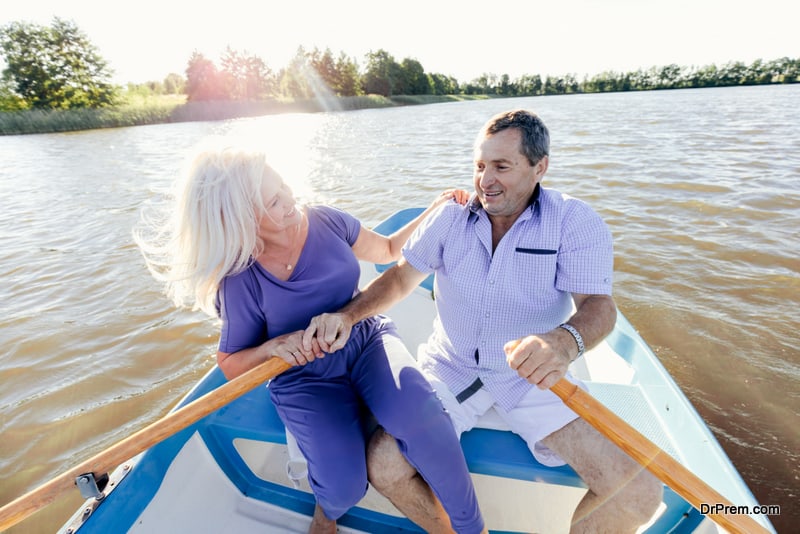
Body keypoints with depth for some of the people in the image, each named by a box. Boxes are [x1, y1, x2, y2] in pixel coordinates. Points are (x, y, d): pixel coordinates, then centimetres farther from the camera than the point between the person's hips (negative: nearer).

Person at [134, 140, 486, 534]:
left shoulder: (325, 221, -5)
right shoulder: (240, 283, -14)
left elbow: (388, 251, 9)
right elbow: (230, 366, -1)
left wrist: (436, 210, 1)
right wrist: (273, 347, -22)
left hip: (367, 339, 2)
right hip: (305, 379, -1)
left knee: (421, 418, -28)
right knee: (345, 486, -22)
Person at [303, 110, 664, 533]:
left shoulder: (576, 222, -7)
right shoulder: (451, 216, -2)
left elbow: (597, 303, -16)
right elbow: (401, 277, 1)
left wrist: (566, 342, -41)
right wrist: (347, 315, -17)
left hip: (534, 375, 0)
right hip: (451, 367, 1)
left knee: (639, 492, -16)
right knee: (385, 466, -17)